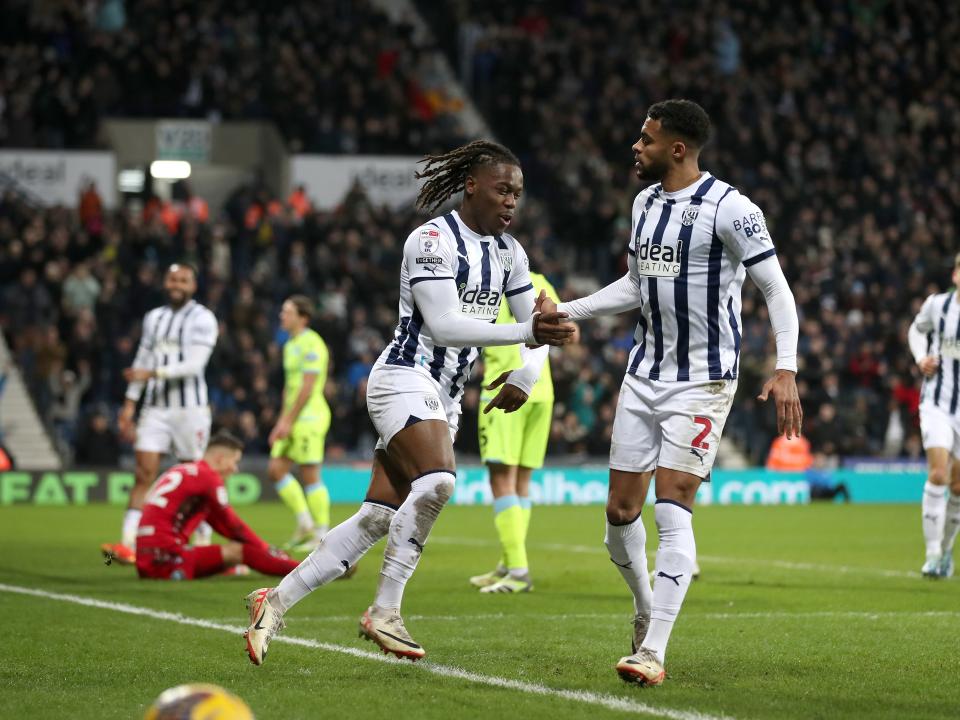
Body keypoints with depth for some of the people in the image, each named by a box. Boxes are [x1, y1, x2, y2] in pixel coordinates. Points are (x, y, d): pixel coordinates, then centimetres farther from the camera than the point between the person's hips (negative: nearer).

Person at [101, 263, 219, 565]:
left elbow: (194, 364, -15)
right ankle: (127, 544, -13)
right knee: (143, 474, -6)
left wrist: (152, 373, -22)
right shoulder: (153, 318, 15)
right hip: (155, 407, 5)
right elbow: (142, 361, 19)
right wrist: (129, 403, 13)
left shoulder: (202, 319, -5)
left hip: (190, 407, -5)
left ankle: (204, 542, 14)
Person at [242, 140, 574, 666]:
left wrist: (526, 374, -3)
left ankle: (275, 601, 6)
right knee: (437, 481, -31)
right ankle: (383, 611, -22)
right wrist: (525, 332, -29)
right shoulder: (434, 240, -12)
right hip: (405, 379, -8)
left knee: (377, 519, 0)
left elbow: (537, 325, 18)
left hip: (445, 398, 8)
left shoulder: (508, 253, 12)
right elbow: (442, 324, -22)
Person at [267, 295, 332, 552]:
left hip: (309, 416, -9)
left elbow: (308, 386, -18)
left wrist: (288, 420, -18)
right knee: (276, 469, 5)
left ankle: (322, 533, 1)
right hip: (294, 418, 9)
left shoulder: (312, 344, -12)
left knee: (310, 475, -6)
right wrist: (282, 422, 17)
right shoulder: (290, 345, 17)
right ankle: (305, 523, 12)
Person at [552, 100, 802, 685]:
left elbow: (777, 289, -12)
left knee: (673, 511, -14)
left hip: (703, 382, -7)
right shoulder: (646, 202, 10)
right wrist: (565, 312, 15)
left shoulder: (728, 208, -13)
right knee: (621, 512, 6)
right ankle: (647, 610, 32)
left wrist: (786, 370, -23)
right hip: (645, 373, 7)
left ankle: (653, 653, -14)